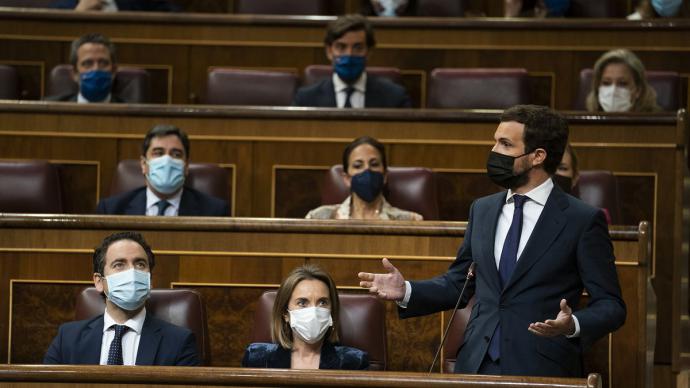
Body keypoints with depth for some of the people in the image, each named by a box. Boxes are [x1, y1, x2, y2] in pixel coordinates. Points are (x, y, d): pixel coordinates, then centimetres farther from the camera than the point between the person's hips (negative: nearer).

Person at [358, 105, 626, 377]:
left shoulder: (583, 220, -5)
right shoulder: (482, 210, 12)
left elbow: (610, 306, -5)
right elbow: (457, 284, 18)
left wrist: (573, 326, -24)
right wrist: (406, 291, 2)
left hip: (540, 370, -4)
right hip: (478, 365, 4)